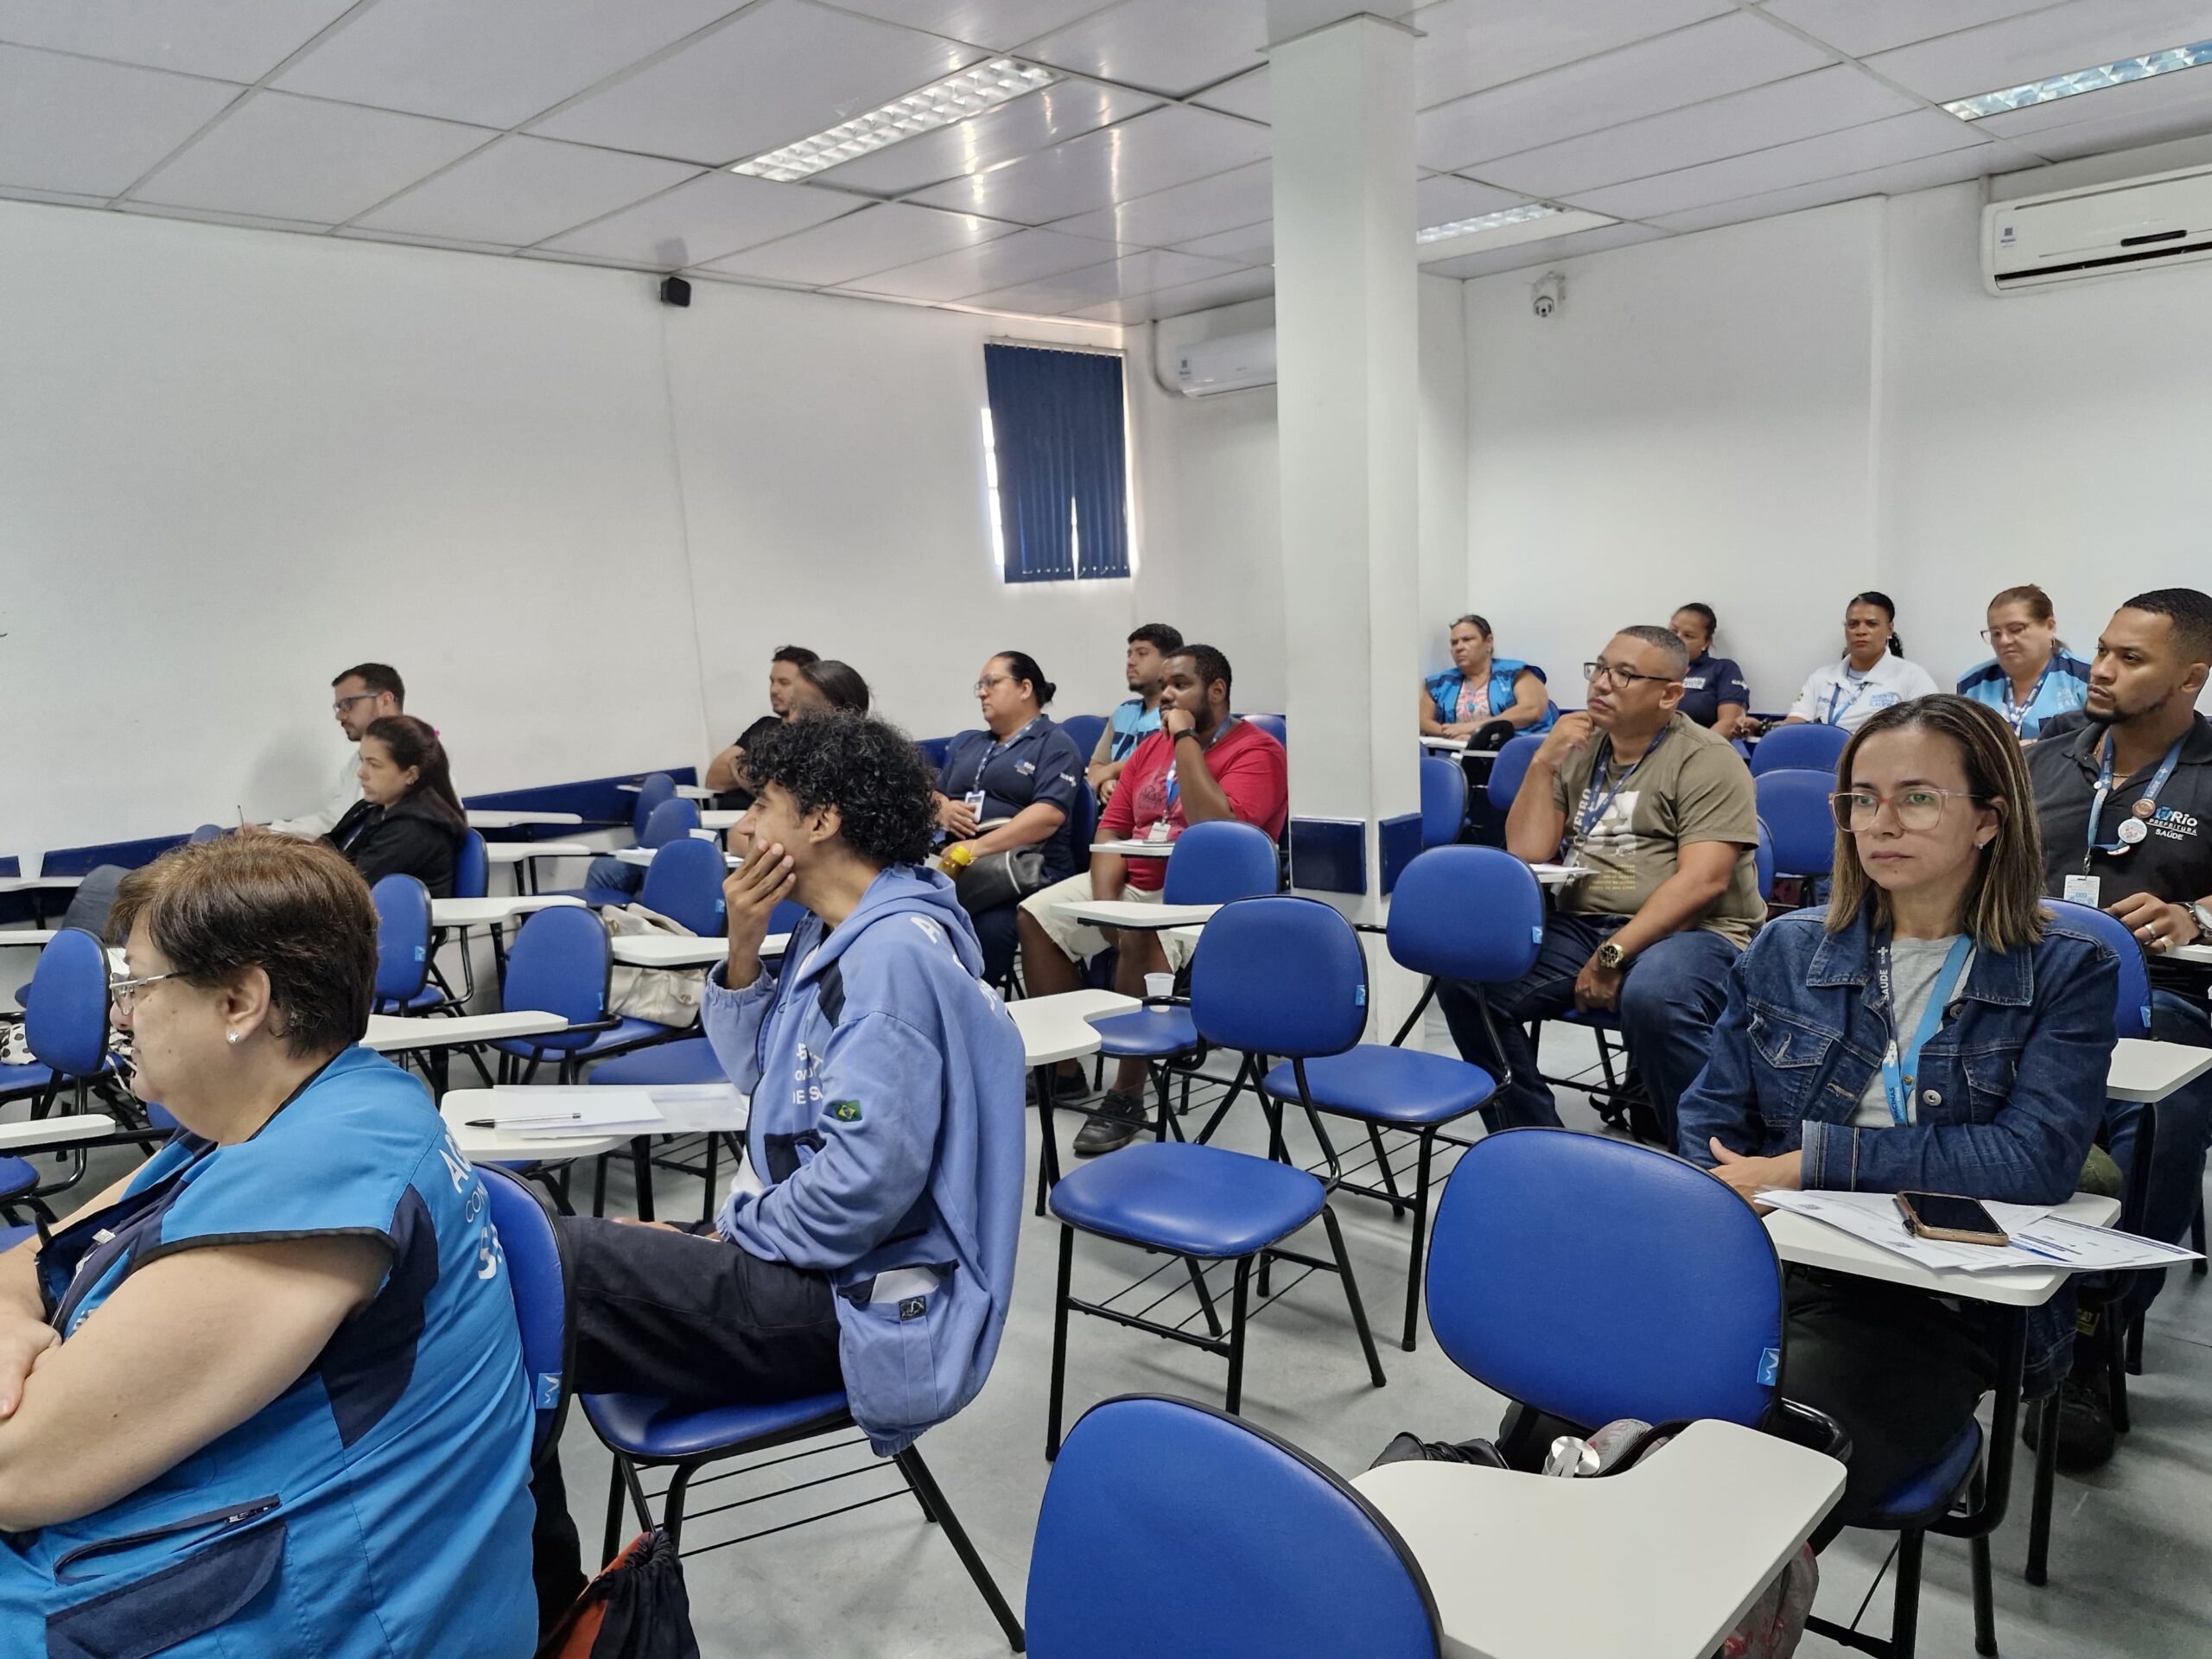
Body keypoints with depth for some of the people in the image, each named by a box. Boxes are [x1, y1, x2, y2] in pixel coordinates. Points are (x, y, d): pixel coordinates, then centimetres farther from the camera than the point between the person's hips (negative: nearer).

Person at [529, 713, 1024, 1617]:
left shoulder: (894, 951, -22)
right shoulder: (834, 933, 10)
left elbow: (868, 1180, -27)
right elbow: (756, 1075, 16)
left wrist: (725, 1238, -12)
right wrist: (743, 947, 0)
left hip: (845, 1300, -10)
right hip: (794, 1255, 10)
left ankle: (539, 1596, 9)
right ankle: (540, 1583, 17)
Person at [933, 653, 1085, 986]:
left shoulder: (1055, 745, 3)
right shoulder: (966, 743, 26)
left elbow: (1049, 814, -11)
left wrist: (978, 848, -20)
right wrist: (943, 810, 0)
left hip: (1025, 865, -5)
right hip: (959, 861, 5)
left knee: (991, 927, -36)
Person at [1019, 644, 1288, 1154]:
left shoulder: (1256, 750, -8)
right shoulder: (1153, 746, 15)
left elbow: (1214, 825, -25)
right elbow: (1111, 828, 11)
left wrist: (1186, 739, -17)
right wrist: (1105, 900, -7)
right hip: (1135, 884, 8)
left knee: (1139, 937, -36)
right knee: (1036, 914, -3)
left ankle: (1128, 1095, -23)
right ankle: (1061, 1063, 4)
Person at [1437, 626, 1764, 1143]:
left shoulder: (1707, 761, -4)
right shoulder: (1579, 749, 15)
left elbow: (1702, 882, -16)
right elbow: (1527, 854, 9)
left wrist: (1612, 957, -21)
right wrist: (1542, 764, -2)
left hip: (1691, 932, -5)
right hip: (1578, 924, 6)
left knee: (1652, 997, -39)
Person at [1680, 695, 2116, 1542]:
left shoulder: (2067, 973, 5)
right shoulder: (1785, 948, 14)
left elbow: (2035, 1161, -9)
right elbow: (1710, 1122, 13)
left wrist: (1809, 1159, -11)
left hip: (1935, 1306, -3)